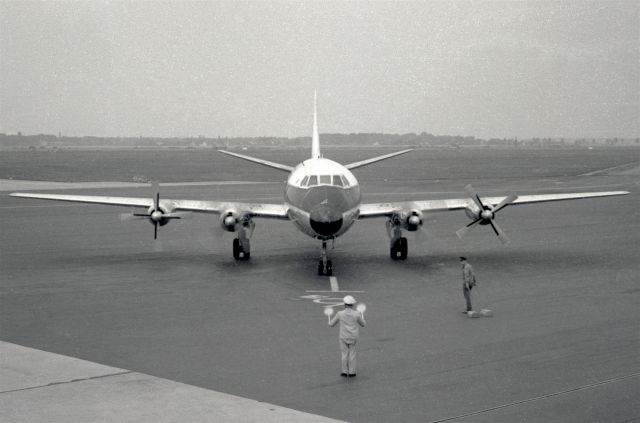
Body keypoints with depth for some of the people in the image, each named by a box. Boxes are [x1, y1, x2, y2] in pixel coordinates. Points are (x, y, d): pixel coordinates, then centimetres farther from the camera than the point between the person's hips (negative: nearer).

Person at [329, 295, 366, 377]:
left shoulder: (340, 314, -10)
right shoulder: (357, 314, -9)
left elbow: (331, 324, 2)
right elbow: (363, 324, 8)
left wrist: (330, 319, 25)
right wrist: (362, 316, 27)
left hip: (343, 337, -1)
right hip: (353, 338, 1)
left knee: (344, 354, 10)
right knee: (352, 354, 10)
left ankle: (345, 372, 13)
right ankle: (351, 372, 12)